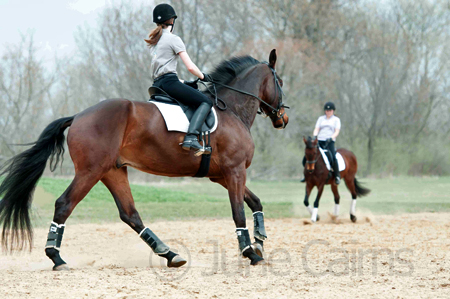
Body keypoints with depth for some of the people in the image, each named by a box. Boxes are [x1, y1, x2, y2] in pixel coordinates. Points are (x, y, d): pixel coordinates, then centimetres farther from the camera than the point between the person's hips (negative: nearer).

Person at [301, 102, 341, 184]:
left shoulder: (336, 120, 10)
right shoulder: (321, 118, 19)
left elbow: (337, 131, 0)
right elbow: (316, 129, 11)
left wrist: (331, 138, -19)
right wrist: (314, 136, -11)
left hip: (329, 143, -4)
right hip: (319, 141, 4)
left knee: (333, 157, -33)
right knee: (306, 158, -9)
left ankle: (337, 176, -21)